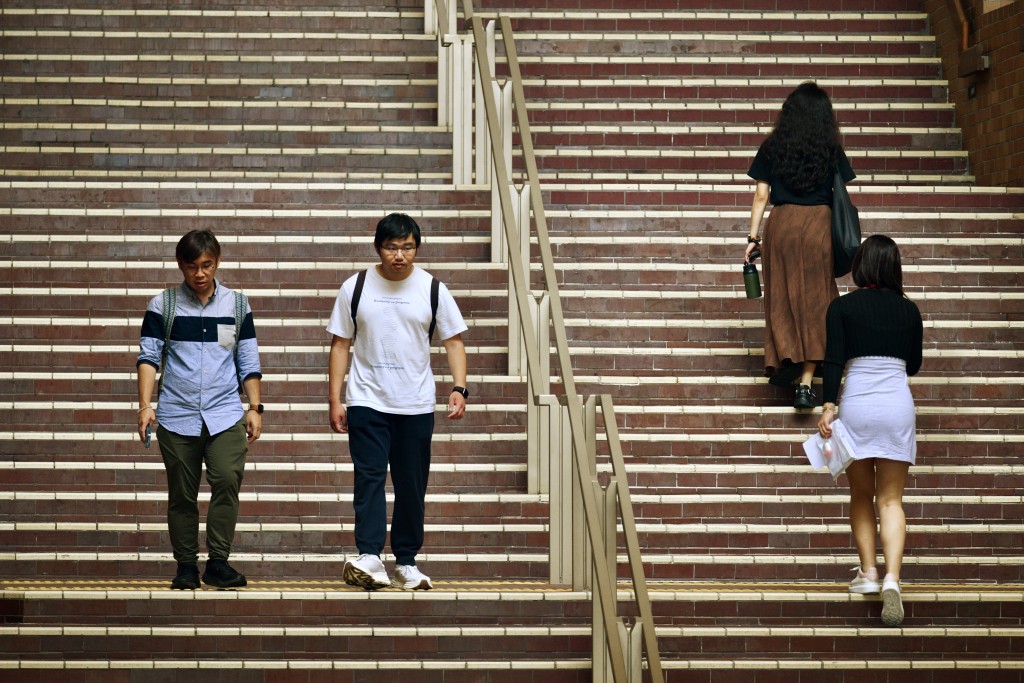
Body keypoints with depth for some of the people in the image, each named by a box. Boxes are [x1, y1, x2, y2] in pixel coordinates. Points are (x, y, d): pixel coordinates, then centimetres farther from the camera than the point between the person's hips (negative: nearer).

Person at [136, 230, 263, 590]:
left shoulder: (236, 304, 9)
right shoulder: (162, 305, 4)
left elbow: (249, 361, 12)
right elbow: (148, 356, 1)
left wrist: (255, 407, 6)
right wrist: (145, 405, -9)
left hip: (225, 413, 0)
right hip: (177, 415, 0)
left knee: (227, 480, -16)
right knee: (181, 494, 3)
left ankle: (218, 563, -9)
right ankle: (186, 566, 13)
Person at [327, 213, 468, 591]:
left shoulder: (432, 289, 2)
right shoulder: (356, 288, 1)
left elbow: (454, 341, 4)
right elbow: (341, 345, 5)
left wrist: (459, 388, -11)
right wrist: (335, 400, 0)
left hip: (416, 404, 1)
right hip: (367, 400, -1)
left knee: (412, 484, 5)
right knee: (369, 476, -13)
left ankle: (406, 561, 13)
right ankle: (369, 556, -22)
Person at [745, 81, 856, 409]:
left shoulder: (772, 147, 4)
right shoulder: (831, 150, 2)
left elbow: (761, 195, 2)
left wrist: (752, 238, 6)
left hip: (781, 223, 0)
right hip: (819, 223, 0)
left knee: (782, 299, 13)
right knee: (814, 299, 4)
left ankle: (786, 356, -7)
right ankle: (805, 383, 0)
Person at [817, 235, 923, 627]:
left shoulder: (842, 307, 0)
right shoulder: (909, 310, 8)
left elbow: (833, 361, -8)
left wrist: (828, 409, -10)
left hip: (856, 403, -1)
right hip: (897, 404, 1)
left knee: (861, 495, 15)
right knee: (891, 499, 0)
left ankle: (868, 572, 13)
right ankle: (891, 579, -17)